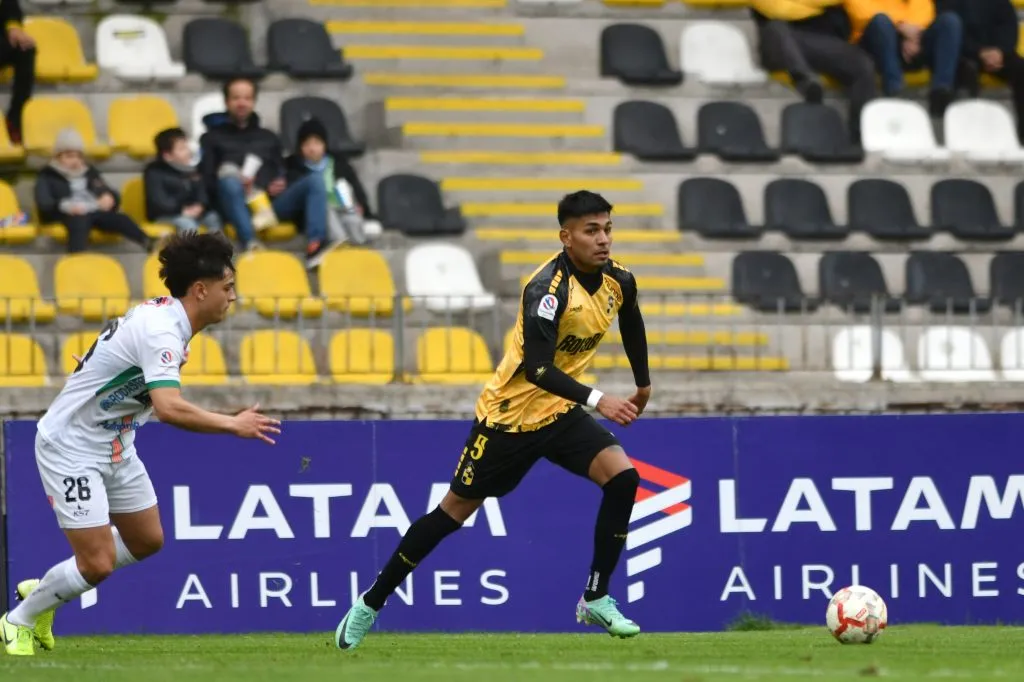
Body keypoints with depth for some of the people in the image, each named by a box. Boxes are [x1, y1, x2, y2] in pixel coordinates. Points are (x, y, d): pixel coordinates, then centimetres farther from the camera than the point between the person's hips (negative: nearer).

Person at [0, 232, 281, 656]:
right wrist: (233, 425, -32)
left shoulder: (164, 316, 1)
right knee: (97, 564, -11)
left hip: (115, 446, 10)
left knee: (147, 541, 15)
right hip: (71, 448, -10)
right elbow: (169, 408, -40)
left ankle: (42, 591, 30)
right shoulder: (160, 332, -28)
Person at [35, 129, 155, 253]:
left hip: (96, 212, 5)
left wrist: (110, 197, -2)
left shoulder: (90, 172, 28)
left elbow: (113, 194, 25)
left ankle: (149, 243, -50)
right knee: (79, 220, -40)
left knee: (120, 219, -25)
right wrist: (65, 206, -25)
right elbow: (43, 203, -5)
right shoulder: (47, 176, 13)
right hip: (68, 215, -5)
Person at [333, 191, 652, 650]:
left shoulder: (618, 280, -4)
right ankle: (371, 603, 19)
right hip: (509, 415, -6)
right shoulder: (548, 289, -27)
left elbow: (631, 323, 21)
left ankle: (597, 599, -6)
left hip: (560, 413, 6)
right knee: (455, 509, 5)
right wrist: (597, 400, -43)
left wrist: (643, 384, 30)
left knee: (623, 477, -16)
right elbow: (535, 367, -35)